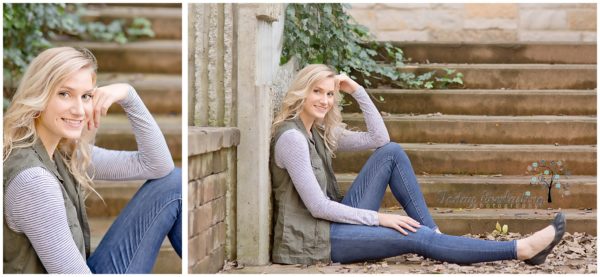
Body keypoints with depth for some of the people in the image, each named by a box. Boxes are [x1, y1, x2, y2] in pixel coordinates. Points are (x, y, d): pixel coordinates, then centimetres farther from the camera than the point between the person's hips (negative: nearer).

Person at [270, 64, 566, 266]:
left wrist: (357, 90, 1)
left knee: (392, 152, -1)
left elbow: (379, 138, 9)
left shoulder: (321, 131, 10)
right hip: (311, 239, -9)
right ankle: (521, 249, -13)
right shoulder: (291, 136, -18)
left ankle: (433, 232, -4)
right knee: (417, 238, -17)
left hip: (334, 220, 9)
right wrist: (378, 218, -18)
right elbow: (317, 206, -21)